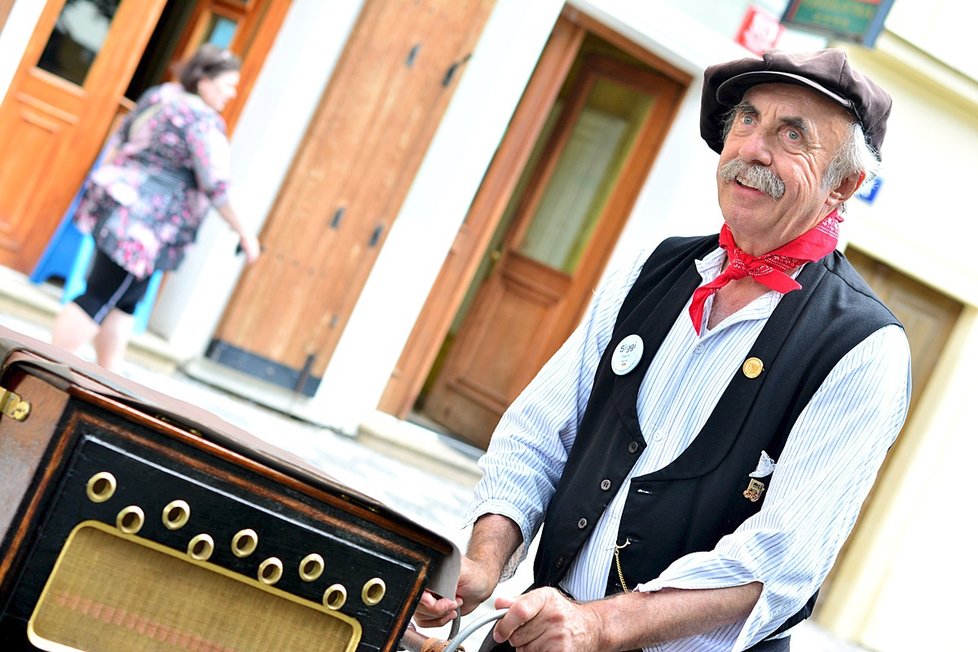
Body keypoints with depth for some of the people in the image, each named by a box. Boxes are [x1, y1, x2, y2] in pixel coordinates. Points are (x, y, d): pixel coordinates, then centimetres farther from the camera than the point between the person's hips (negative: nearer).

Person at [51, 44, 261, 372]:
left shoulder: (159, 94, 12)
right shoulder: (206, 124, -15)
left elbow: (118, 140, 21)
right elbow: (217, 189, -17)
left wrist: (109, 178, 31)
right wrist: (243, 232, -8)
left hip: (115, 199, 10)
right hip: (143, 226, -10)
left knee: (125, 304, 17)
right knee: (98, 301, -4)